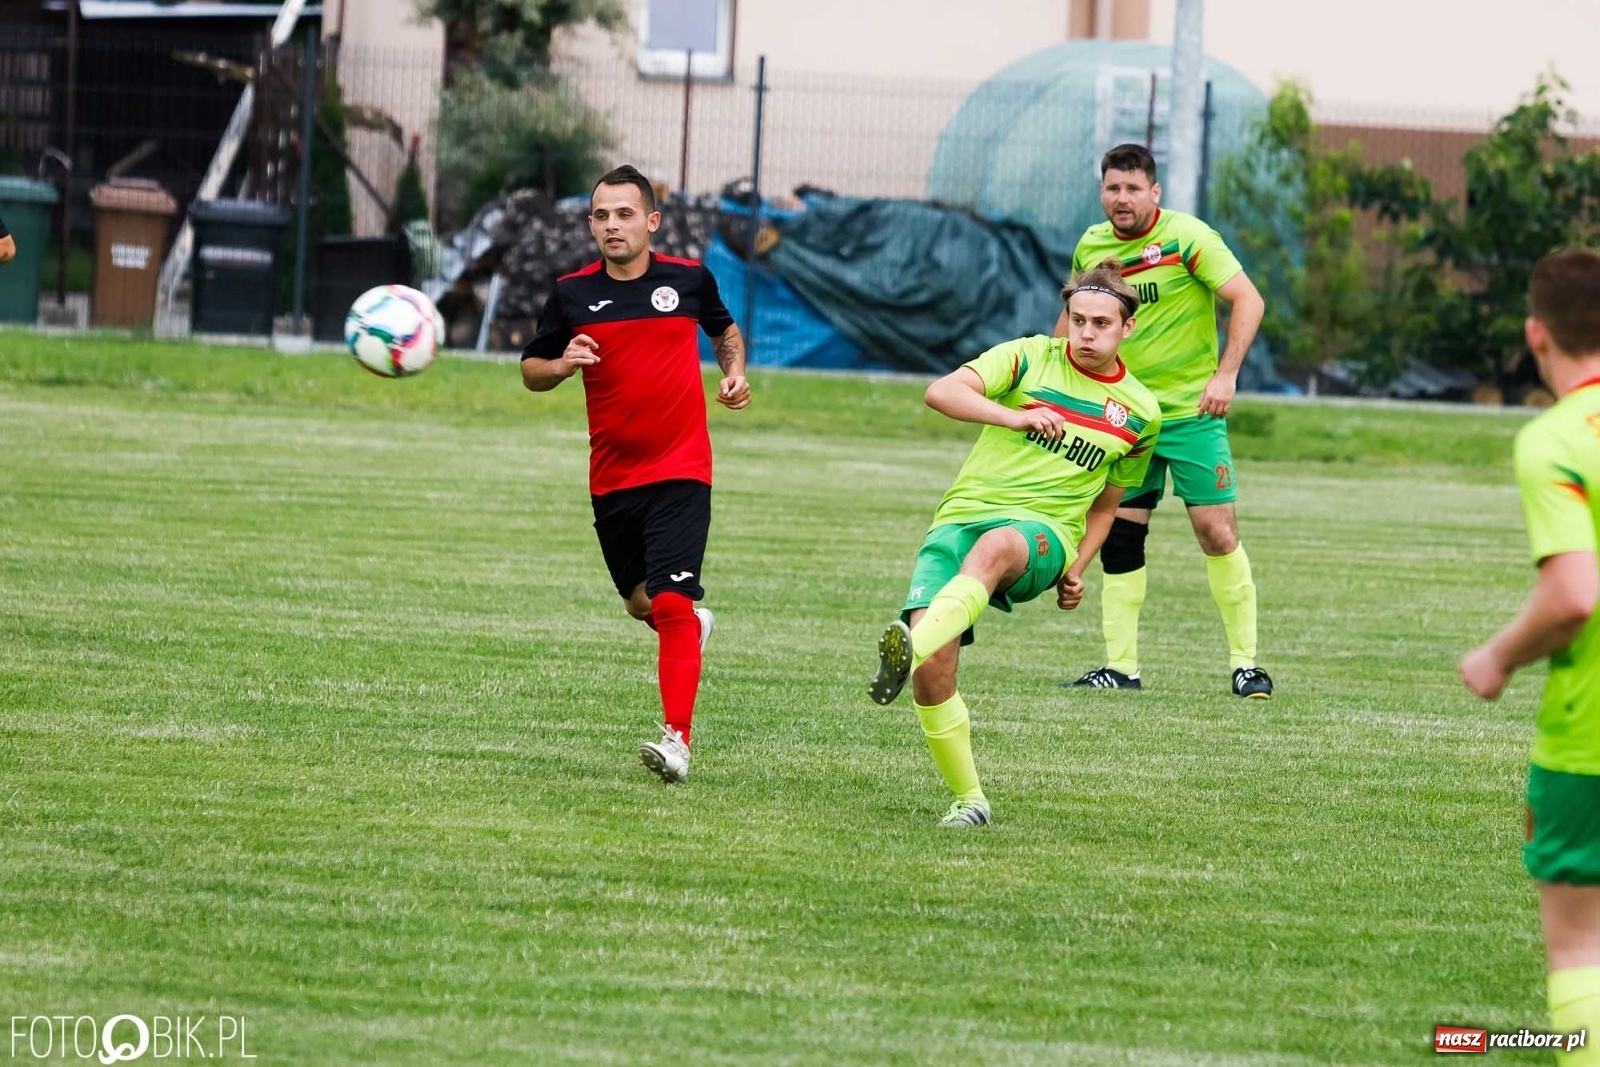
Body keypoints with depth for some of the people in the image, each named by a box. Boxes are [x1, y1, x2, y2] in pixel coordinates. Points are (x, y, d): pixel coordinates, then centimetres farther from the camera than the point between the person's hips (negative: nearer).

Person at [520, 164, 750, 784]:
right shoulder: (573, 294, -1)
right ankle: (693, 626, 52)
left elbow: (725, 328, 21)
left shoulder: (689, 279, 0)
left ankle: (677, 739, -21)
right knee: (640, 604, 17)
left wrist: (735, 373, 2)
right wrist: (562, 365, -14)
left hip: (681, 471, -3)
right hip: (611, 476, 3)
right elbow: (531, 369, 8)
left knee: (671, 601, -18)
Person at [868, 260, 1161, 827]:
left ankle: (908, 650, -66)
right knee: (933, 670, -20)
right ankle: (969, 799, -2)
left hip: (1043, 530, -1)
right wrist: (1018, 417, -22)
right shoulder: (1029, 359, 6)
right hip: (961, 516, 1)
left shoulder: (1140, 413, 15)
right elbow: (942, 392, -9)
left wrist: (1075, 570, 14)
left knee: (992, 550, -41)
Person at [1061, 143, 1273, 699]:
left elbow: (1248, 300, -15)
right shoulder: (1091, 246, 5)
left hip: (1191, 410, -5)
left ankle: (1245, 661, -1)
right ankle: (1120, 665, 9)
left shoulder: (1187, 237, -12)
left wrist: (1225, 374, -23)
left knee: (1217, 530, -10)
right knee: (1118, 537, 2)